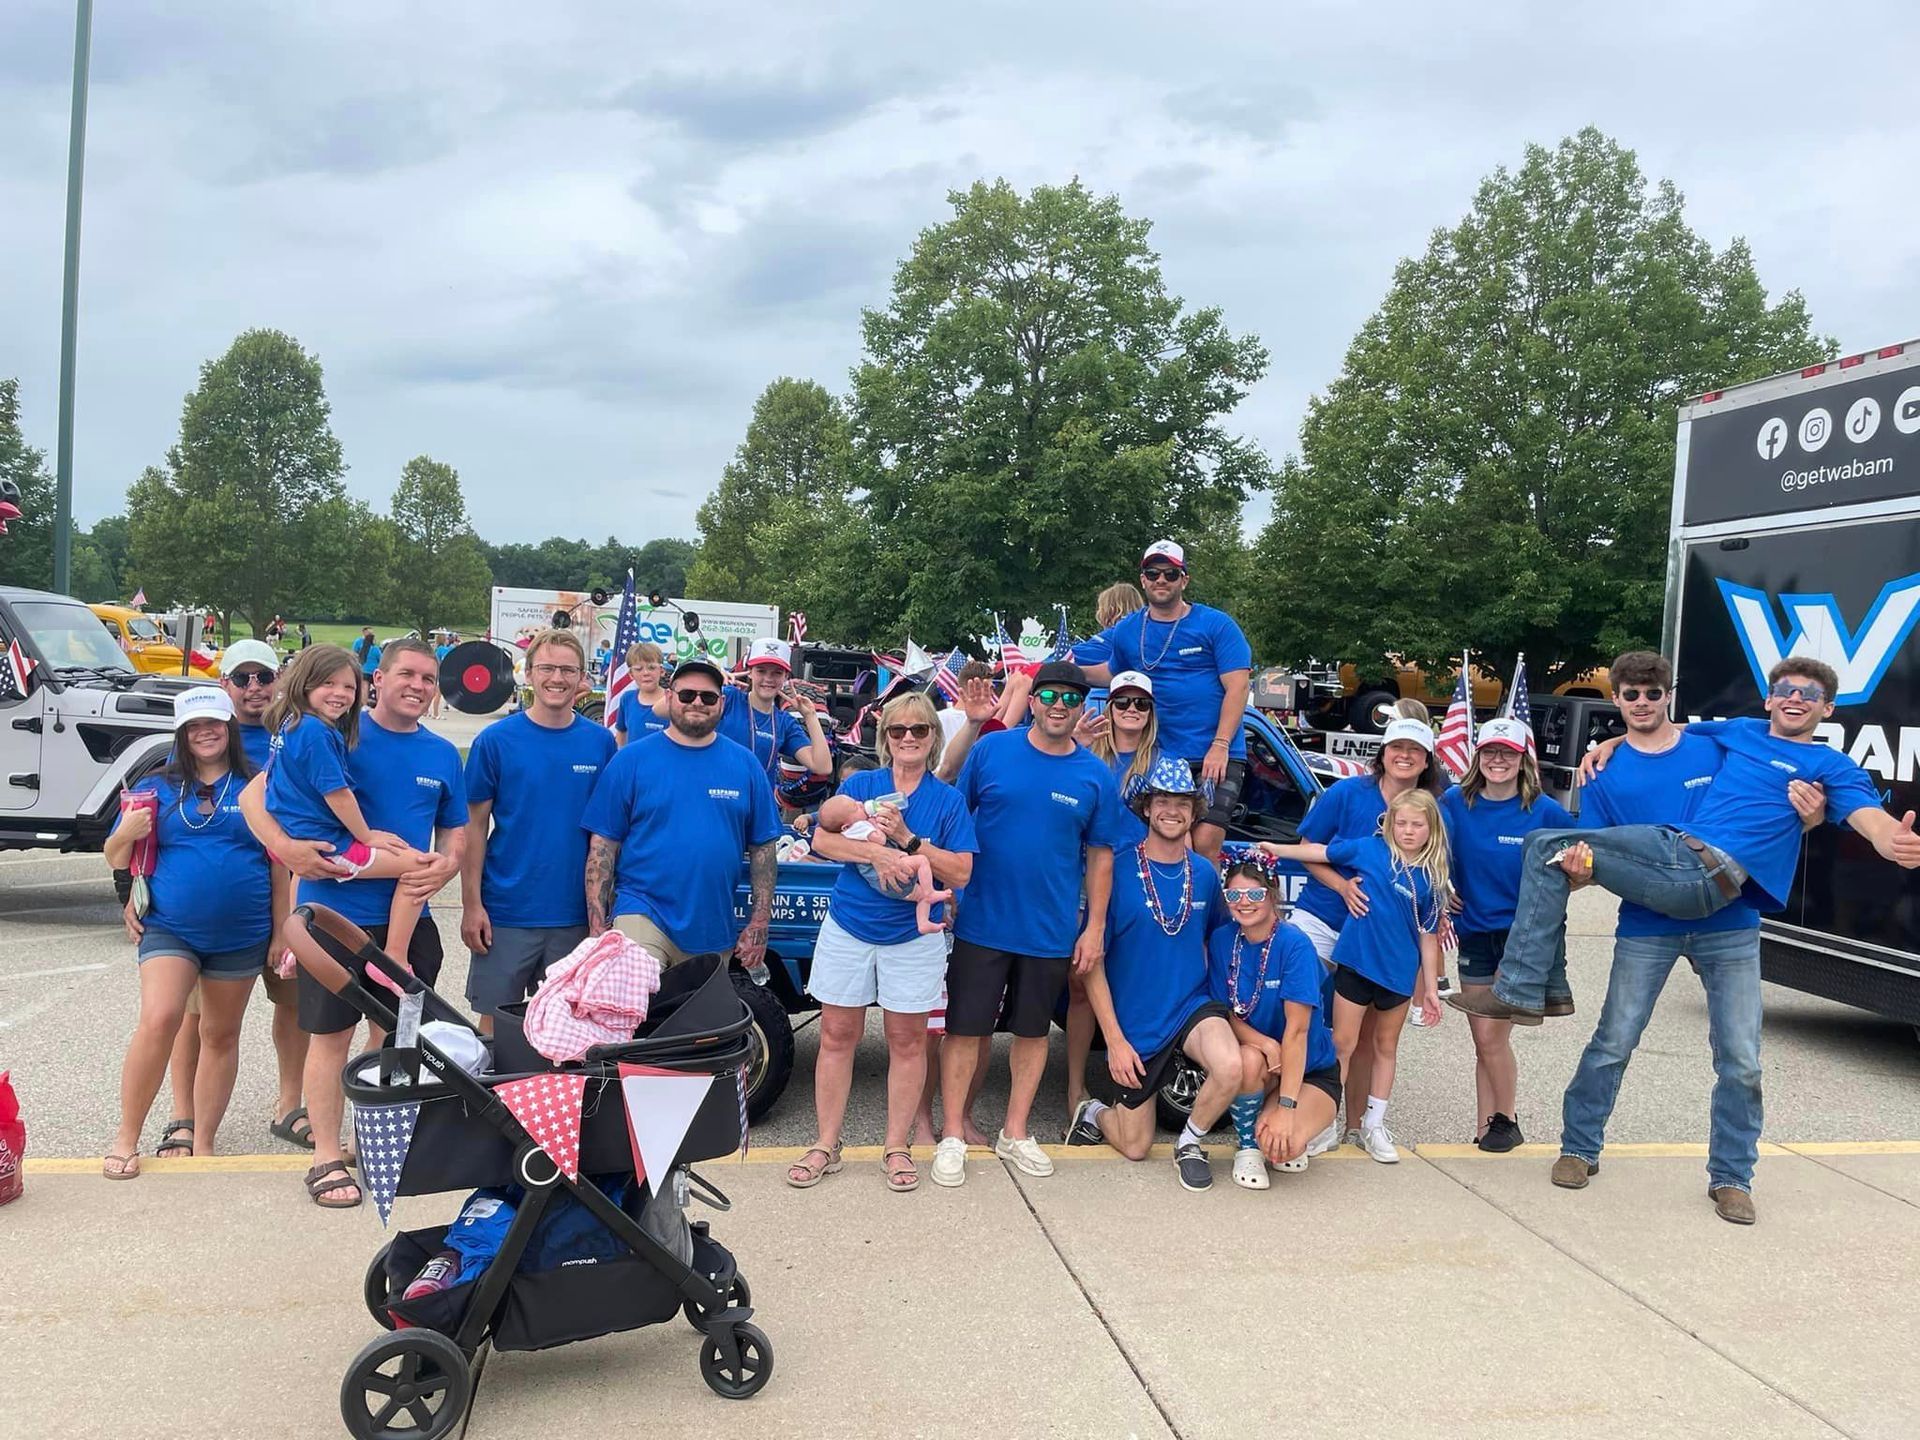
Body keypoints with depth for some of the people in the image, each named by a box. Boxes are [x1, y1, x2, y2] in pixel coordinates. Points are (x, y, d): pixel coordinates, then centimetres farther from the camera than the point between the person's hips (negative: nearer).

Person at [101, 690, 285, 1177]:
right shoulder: (156, 789, 5)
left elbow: (280, 866, 5)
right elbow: (115, 858, 10)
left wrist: (281, 934, 1)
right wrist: (127, 834, -14)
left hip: (241, 935, 1)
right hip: (170, 930, 0)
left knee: (221, 1035, 10)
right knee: (159, 1019, -18)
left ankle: (203, 1145, 21)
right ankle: (126, 1138, -5)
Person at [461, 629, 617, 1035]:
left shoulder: (601, 742, 2)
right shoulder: (495, 740, -4)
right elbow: (475, 825, -2)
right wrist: (472, 903, -6)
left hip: (575, 915, 2)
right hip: (505, 913, -2)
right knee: (496, 1022, 8)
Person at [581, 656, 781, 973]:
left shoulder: (745, 764, 6)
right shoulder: (631, 760, 0)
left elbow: (763, 847, 9)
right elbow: (602, 847, 0)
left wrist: (759, 923, 4)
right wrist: (597, 926, -6)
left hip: (715, 932, 3)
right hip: (642, 913, -3)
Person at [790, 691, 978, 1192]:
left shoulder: (948, 800, 1)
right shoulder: (859, 784, 2)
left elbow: (961, 872, -8)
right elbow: (823, 840, -11)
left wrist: (907, 839, -19)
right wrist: (876, 852, -28)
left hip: (913, 937, 0)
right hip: (848, 929, 1)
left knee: (907, 1040, 6)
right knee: (837, 1036, 6)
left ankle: (898, 1147, 19)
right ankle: (826, 1146, 17)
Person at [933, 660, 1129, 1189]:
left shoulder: (1094, 777, 0)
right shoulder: (990, 750, -4)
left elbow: (1100, 856, 6)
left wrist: (1095, 926, 2)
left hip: (1052, 931, 2)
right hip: (981, 922, -2)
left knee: (1033, 1030, 13)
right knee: (965, 1027, 4)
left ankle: (1016, 1133, 28)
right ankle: (953, 1137, 16)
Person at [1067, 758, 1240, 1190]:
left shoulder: (1204, 874, -1)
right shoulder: (1117, 872, -14)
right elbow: (1092, 963, -10)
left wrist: (1223, 1003, 4)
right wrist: (1114, 1039, -13)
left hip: (1193, 1005, 2)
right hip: (1135, 1024, -2)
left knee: (1230, 1069, -31)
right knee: (1135, 1148, 7)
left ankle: (1190, 1141, -1)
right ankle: (1093, 1114, 43)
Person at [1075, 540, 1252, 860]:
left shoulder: (1216, 624, -2)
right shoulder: (1126, 630, 10)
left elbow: (1237, 686, -8)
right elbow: (1112, 673, 28)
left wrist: (1220, 747, -16)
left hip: (1217, 757, -4)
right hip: (1159, 758, 4)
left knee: (1204, 845, -14)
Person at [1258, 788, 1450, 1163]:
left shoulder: (1431, 878, -3)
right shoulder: (1370, 849, -5)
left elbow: (1428, 936, 2)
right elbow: (1322, 852, 4)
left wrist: (1430, 987, 3)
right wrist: (1278, 849, -1)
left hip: (1399, 972, 2)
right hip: (1356, 961, -2)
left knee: (1386, 1047, 14)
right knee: (1343, 1043, 3)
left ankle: (1374, 1125, 24)